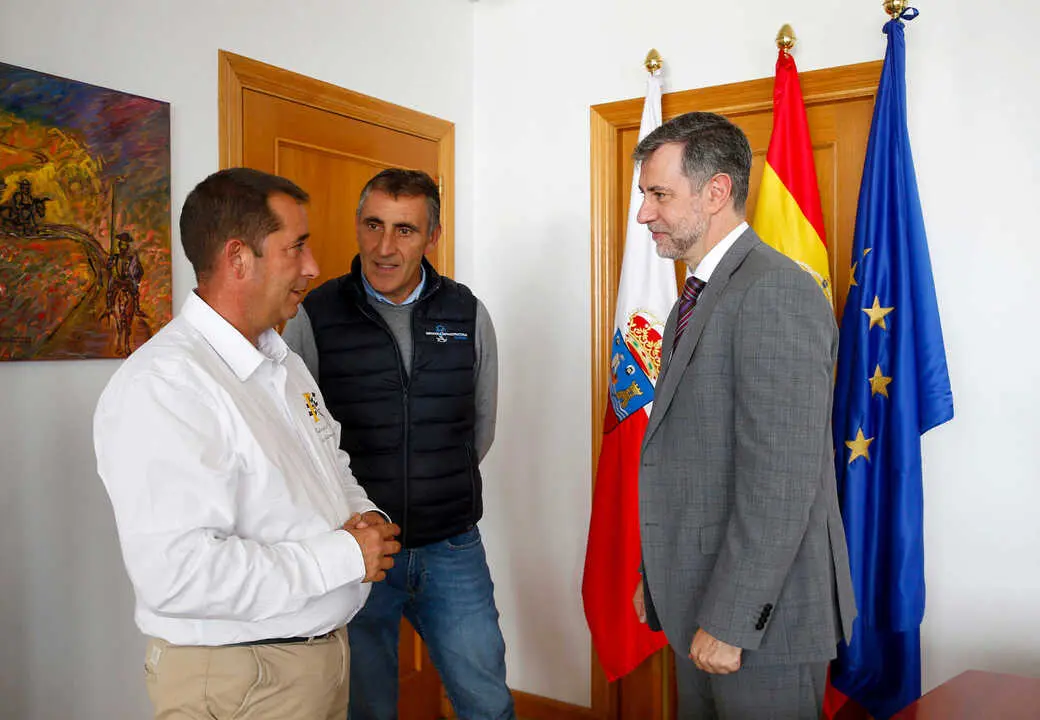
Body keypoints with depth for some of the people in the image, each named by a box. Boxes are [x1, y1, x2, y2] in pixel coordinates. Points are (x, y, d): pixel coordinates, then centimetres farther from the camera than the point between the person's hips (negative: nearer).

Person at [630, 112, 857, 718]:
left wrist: (729, 621, -20)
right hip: (700, 600, 9)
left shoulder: (778, 293, -18)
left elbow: (781, 479, -23)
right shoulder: (699, 296, 13)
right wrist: (656, 576, 16)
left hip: (764, 620, -9)